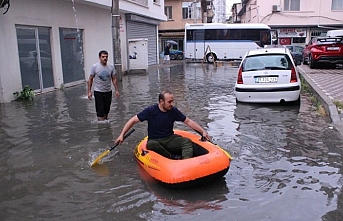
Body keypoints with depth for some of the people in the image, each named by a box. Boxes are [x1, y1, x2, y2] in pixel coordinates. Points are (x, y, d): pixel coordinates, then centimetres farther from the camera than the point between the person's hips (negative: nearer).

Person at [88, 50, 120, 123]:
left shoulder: (111, 67, -2)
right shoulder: (95, 67, -10)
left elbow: (114, 79, 6)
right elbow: (90, 79, -3)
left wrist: (116, 90, 2)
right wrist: (89, 91, -6)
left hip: (108, 91, 4)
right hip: (98, 92, -3)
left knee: (106, 110, 14)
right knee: (100, 111, -4)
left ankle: (106, 121, 32)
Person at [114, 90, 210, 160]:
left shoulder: (174, 111, -1)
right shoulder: (151, 111, -11)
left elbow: (188, 122, 7)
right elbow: (133, 121, -6)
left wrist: (203, 131, -2)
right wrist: (122, 135, -12)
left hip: (170, 139, 3)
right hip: (155, 140, -3)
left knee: (187, 141, -24)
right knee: (151, 144, -38)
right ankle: (172, 157, -28)